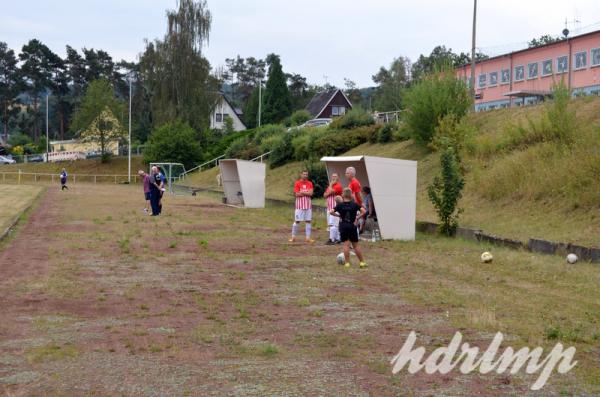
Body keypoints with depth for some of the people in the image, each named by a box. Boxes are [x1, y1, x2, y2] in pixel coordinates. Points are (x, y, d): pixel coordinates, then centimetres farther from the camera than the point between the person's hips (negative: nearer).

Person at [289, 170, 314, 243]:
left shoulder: (310, 183, 7)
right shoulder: (297, 183, -3)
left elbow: (311, 193, -6)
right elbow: (297, 194, -12)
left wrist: (302, 192, -10)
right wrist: (307, 193, -8)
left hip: (308, 205, 3)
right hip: (300, 205, -3)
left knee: (308, 221, 1)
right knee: (297, 221, 1)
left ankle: (308, 238, 4)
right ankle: (293, 237, 10)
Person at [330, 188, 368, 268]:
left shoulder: (340, 205, -2)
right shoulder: (354, 205, -2)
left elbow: (331, 212, -10)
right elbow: (363, 211, -13)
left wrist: (338, 215, 3)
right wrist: (358, 218, -3)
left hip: (343, 226, -1)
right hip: (352, 226, 1)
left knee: (346, 244, 1)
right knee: (356, 245, 9)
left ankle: (347, 263, -2)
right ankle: (362, 262, 12)